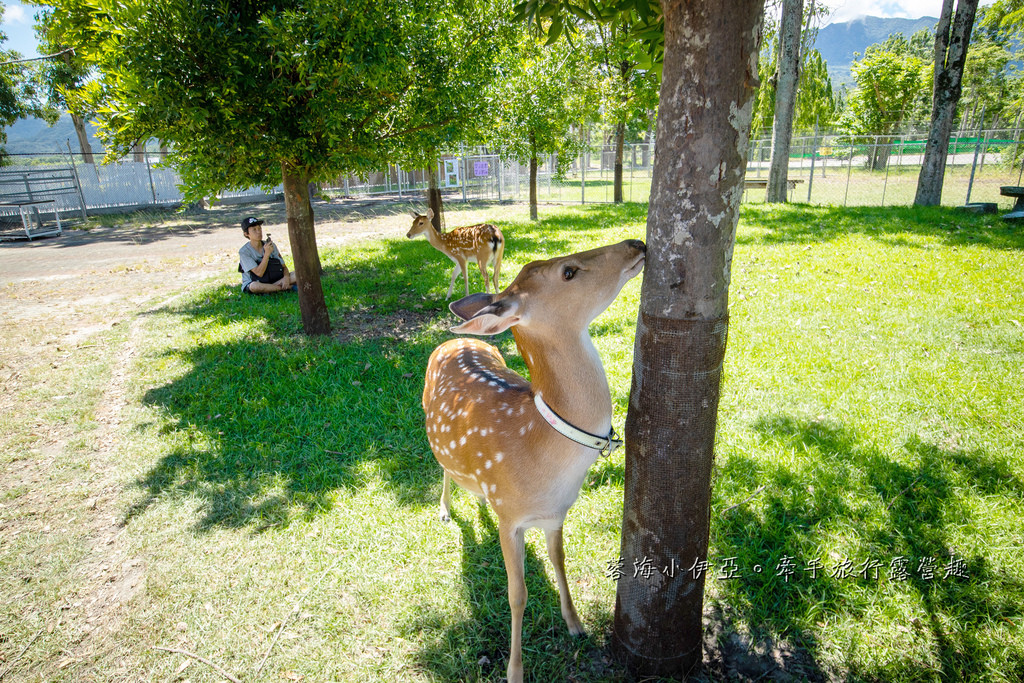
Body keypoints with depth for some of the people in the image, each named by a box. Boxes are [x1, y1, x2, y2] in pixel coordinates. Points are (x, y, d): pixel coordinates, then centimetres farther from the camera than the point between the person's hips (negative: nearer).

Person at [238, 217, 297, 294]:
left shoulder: (271, 245, 2)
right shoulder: (244, 252, -13)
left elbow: (283, 266, 4)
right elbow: (259, 273, -21)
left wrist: (286, 277, -19)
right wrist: (267, 253, -29)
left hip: (273, 280, 4)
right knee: (255, 286, -42)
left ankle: (268, 289, -21)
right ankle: (288, 288, -24)